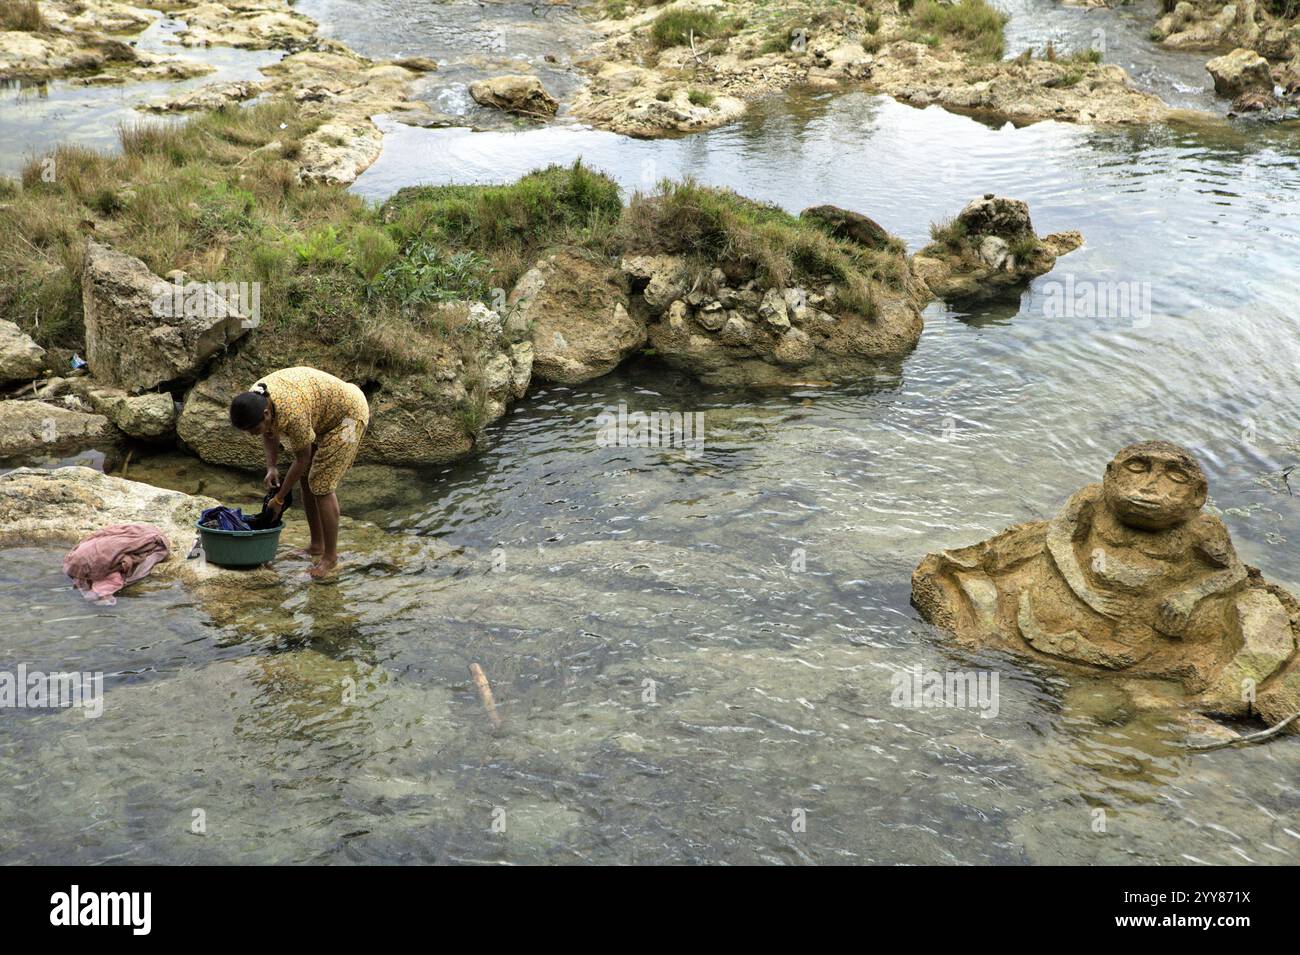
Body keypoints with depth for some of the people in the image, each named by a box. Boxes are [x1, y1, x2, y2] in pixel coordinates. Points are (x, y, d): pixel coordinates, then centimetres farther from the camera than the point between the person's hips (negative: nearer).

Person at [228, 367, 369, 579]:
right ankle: (316, 546, 20)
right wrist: (271, 467, -8)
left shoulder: (291, 413, -37)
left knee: (321, 485, -11)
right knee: (305, 479, 9)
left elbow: (302, 459, -22)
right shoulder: (254, 400, -13)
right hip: (324, 418, 9)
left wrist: (279, 499, -13)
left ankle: (331, 557, -2)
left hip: (347, 416, -9)